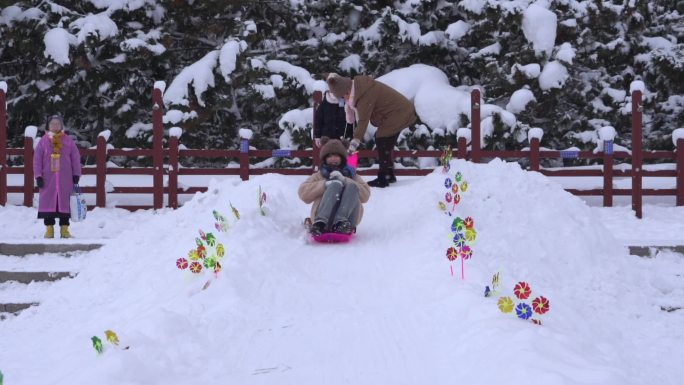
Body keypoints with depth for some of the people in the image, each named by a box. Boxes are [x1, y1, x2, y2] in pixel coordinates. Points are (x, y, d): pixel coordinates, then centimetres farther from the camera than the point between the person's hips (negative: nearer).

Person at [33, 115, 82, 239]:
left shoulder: (68, 141, 4)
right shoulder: (43, 141, 3)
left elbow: (76, 158, 6)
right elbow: (37, 159, 3)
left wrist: (76, 175, 2)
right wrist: (38, 176, -4)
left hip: (65, 180, 0)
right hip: (48, 180, 0)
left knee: (65, 203, 2)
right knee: (48, 203, 0)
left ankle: (64, 228, 9)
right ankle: (49, 228, 7)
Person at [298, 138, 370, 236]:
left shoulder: (350, 174, 30)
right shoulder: (319, 175, 30)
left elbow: (365, 195, 12)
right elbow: (304, 193, 11)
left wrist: (345, 181, 0)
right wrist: (325, 184, -4)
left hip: (349, 215, 1)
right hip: (323, 215, -1)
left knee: (352, 187, -24)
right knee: (335, 185, -26)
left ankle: (342, 222, -48)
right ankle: (321, 222, -48)